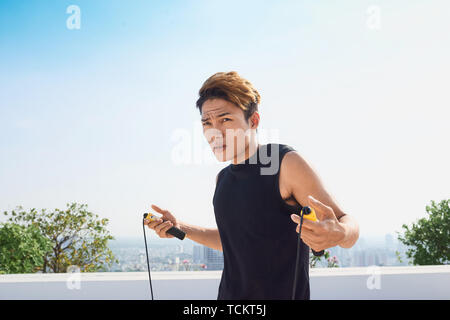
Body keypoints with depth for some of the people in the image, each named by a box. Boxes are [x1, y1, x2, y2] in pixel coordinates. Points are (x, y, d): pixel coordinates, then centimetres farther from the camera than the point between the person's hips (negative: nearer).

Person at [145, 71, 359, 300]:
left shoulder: (285, 164, -15)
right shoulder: (223, 178, 7)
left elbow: (348, 224, -15)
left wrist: (338, 234, -37)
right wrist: (180, 229, 10)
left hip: (283, 294, -6)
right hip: (228, 294, 7)